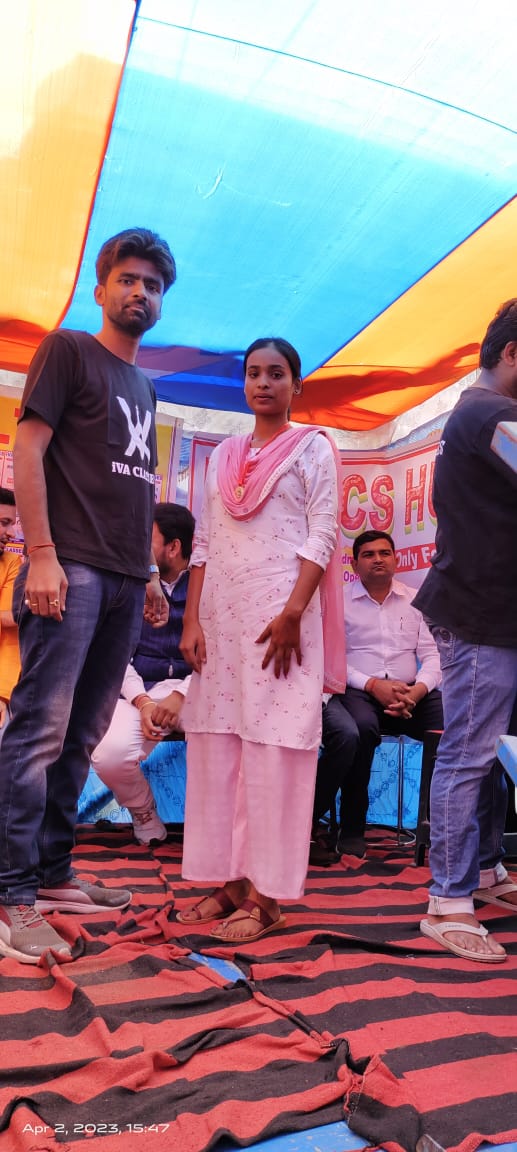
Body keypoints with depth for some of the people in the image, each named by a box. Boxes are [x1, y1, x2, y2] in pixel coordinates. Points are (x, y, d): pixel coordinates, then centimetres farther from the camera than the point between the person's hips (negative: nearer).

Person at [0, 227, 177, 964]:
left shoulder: (144, 386, 24)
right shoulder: (69, 350, 5)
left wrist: (149, 573, 17)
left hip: (125, 581, 7)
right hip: (71, 570, -7)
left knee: (84, 735, 8)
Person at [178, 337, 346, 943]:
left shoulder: (312, 448, 5)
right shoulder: (223, 454, 18)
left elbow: (322, 536, -5)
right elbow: (203, 540, 13)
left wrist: (293, 613, -17)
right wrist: (191, 619, 4)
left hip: (280, 612, -5)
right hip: (223, 610, 5)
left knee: (273, 744, -4)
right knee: (214, 740, 5)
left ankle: (265, 893, 6)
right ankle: (230, 881, 18)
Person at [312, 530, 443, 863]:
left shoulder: (416, 600, 15)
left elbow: (432, 655, 9)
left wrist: (417, 691, -11)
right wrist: (373, 685, -15)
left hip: (411, 694, 3)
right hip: (357, 691, -3)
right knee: (359, 729, -37)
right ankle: (352, 829, -18)